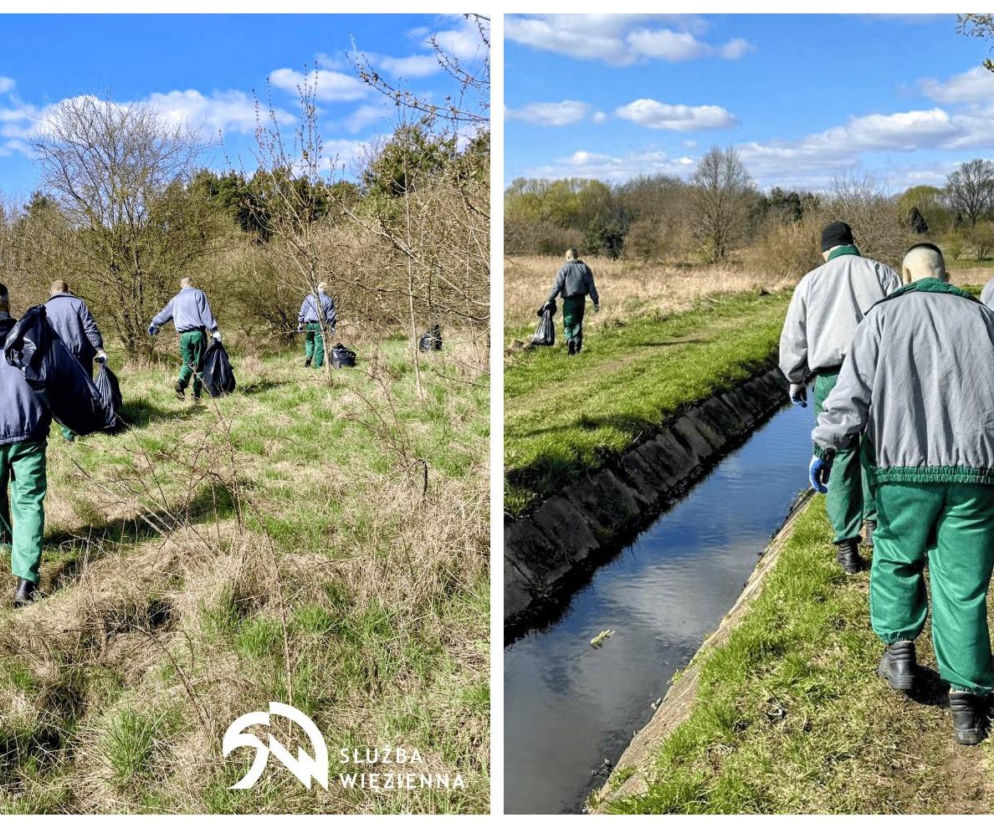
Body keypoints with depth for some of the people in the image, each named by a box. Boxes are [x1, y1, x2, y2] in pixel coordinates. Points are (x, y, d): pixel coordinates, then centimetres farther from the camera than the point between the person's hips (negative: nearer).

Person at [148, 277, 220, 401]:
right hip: (198, 333, -3)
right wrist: (214, 330, -9)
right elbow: (206, 314, -7)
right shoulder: (198, 294, 3)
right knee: (199, 363, 5)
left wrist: (154, 324, 44)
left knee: (187, 362, 11)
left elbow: (164, 314, 28)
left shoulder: (175, 300, 16)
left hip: (184, 335, 3)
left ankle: (181, 382, -18)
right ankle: (197, 392, 1)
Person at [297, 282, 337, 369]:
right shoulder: (328, 300, 5)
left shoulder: (309, 297, 11)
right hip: (320, 324, -2)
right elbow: (331, 315, 3)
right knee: (319, 344, 1)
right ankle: (317, 365, -1)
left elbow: (302, 311, 11)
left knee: (309, 341, 18)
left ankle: (308, 356, -7)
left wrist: (300, 323, 14)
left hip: (308, 323, 2)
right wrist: (331, 327, 7)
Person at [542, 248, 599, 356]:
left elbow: (557, 285, -9)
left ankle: (570, 340, -25)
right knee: (578, 323, 14)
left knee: (568, 324, 0)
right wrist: (596, 302, 10)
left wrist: (549, 300, -4)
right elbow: (591, 286, 6)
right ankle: (577, 347, 18)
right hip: (581, 299, 4)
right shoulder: (585, 268, 8)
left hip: (569, 300, -4)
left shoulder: (564, 268, -4)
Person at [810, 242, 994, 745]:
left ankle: (898, 648, 19)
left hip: (904, 467, -1)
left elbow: (852, 391, -4)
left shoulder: (884, 315, 3)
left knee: (896, 559, 22)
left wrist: (825, 448, 2)